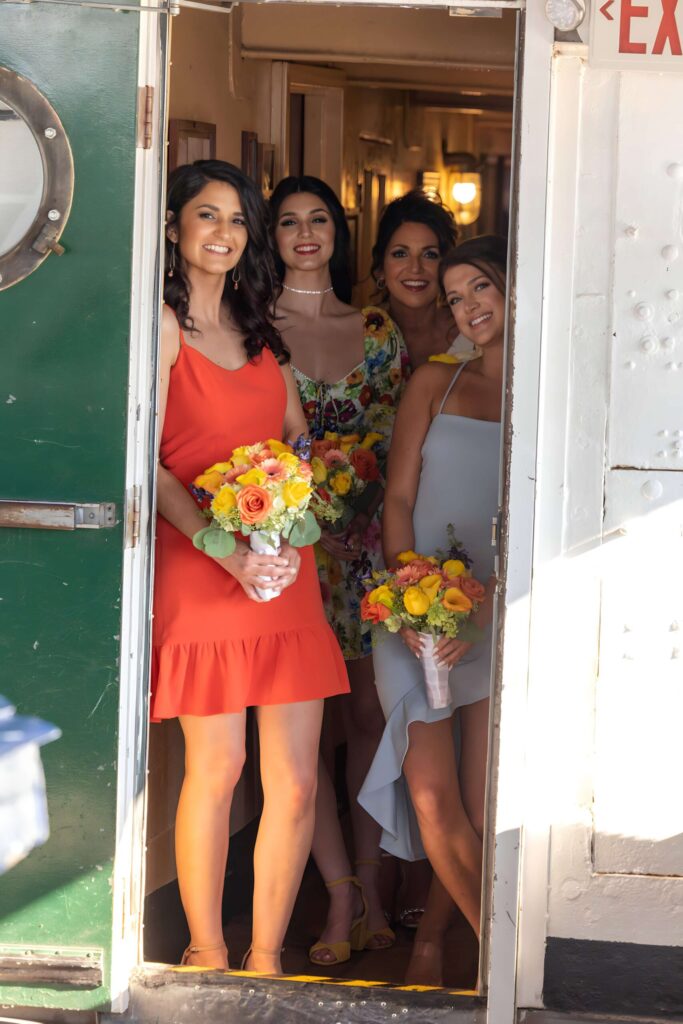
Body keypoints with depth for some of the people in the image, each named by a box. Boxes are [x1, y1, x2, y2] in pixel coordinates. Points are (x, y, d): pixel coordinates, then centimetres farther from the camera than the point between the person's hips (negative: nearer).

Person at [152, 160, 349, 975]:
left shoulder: (260, 330, 19)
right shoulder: (162, 322, -1)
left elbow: (302, 445, 17)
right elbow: (147, 464, -9)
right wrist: (227, 550, -19)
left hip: (285, 573, 6)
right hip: (198, 570, -5)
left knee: (296, 782, 0)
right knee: (215, 770, -1)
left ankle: (264, 960, 11)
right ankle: (207, 957, 13)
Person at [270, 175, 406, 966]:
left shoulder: (378, 332, 11)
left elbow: (398, 441, 13)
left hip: (365, 537, 3)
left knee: (369, 712, 3)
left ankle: (367, 891, 10)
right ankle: (343, 893, 0)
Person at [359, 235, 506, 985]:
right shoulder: (434, 384, 10)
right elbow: (399, 500, 7)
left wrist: (484, 606, -17)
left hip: (504, 619, -1)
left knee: (477, 808, -1)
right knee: (432, 799, -8)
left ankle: (430, 939, 19)